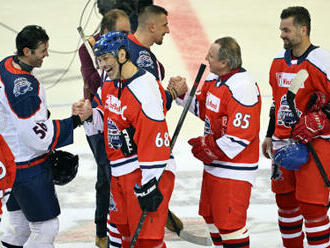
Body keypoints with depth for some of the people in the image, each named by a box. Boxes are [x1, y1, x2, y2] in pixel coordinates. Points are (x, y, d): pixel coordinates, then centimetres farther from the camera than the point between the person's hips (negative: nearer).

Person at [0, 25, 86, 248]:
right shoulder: (24, 88, -28)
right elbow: (40, 137, -26)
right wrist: (77, 119, -20)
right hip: (28, 168, -10)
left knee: (19, 225, 19)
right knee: (45, 228, -3)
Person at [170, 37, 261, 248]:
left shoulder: (242, 87, -24)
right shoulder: (214, 78, 6)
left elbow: (240, 135, -25)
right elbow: (203, 107, 22)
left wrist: (210, 150, -17)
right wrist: (183, 95, 6)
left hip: (235, 169, -10)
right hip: (214, 163, 10)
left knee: (229, 223, -9)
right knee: (211, 215, 20)